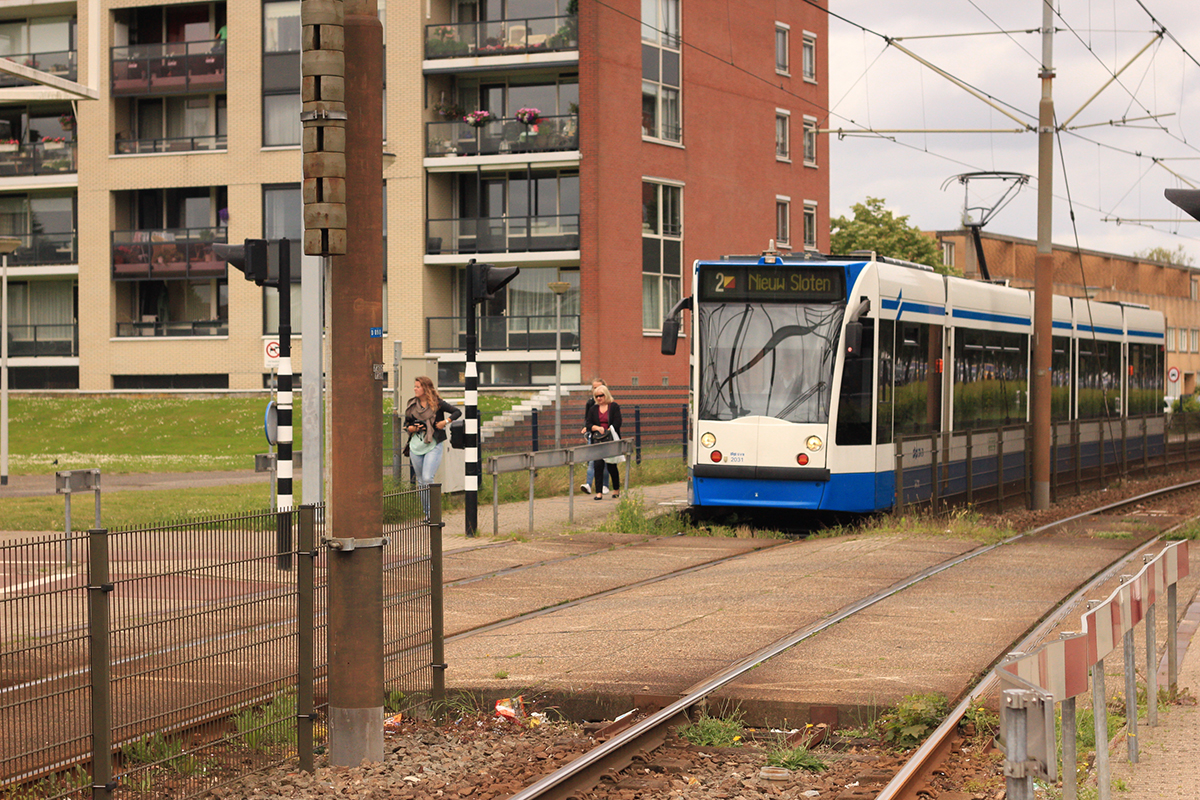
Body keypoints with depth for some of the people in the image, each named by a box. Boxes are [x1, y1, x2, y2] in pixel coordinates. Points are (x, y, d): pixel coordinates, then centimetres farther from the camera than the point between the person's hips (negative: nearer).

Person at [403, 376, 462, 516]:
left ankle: (432, 513, -11)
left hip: (433, 446, -5)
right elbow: (406, 424, 17)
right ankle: (426, 513, 16)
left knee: (427, 479, -17)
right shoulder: (412, 405, 9)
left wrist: (445, 422, -13)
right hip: (416, 446, 5)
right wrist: (411, 428, -5)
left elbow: (457, 412, -1)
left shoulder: (437, 403, -3)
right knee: (420, 481, 7)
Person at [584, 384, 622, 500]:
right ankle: (599, 492, -7)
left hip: (611, 440, -2)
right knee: (598, 465, -8)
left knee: (611, 465, 2)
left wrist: (607, 432, -16)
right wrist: (597, 428, -12)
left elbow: (617, 423, -6)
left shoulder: (614, 407, 2)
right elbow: (588, 424, 7)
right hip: (598, 441, 2)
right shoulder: (593, 409, 12)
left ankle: (616, 489, 22)